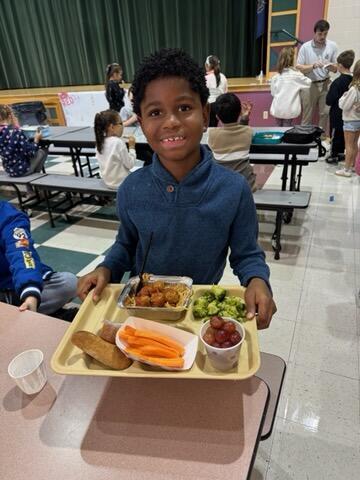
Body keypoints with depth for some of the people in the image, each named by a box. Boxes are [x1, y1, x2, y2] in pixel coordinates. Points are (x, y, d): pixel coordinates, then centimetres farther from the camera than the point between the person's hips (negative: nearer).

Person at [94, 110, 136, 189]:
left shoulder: (100, 142, -1)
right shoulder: (118, 142, -23)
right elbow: (130, 164, -18)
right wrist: (132, 147, -8)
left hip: (107, 181, 8)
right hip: (120, 183, -8)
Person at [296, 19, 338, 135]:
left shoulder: (333, 46, 2)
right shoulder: (305, 47, -5)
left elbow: (336, 68, 5)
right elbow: (298, 68, -6)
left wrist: (331, 66, -19)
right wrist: (313, 66, -20)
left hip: (325, 84, 2)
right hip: (309, 85, -2)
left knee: (326, 113, 2)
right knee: (307, 116, 3)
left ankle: (322, 137, 14)